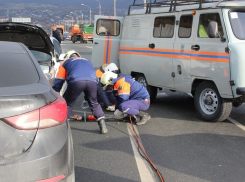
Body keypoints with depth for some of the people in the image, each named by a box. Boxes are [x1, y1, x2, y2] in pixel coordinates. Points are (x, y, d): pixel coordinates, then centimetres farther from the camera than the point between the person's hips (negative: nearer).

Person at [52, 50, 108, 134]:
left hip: (76, 81, -3)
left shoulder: (65, 62, 35)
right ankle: (103, 125, 19)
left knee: (67, 104, 16)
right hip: (92, 81, 3)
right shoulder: (87, 61, 44)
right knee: (94, 103, 23)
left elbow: (58, 82, 30)